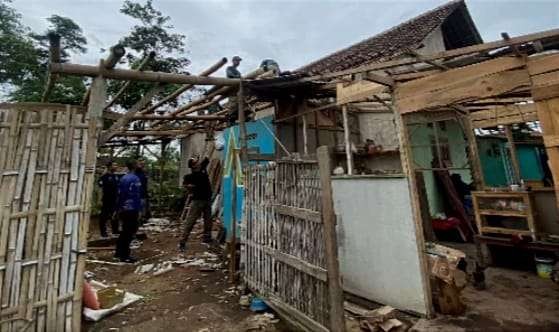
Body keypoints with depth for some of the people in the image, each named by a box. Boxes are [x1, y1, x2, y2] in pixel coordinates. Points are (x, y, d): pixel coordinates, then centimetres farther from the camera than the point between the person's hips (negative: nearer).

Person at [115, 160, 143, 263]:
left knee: (125, 231, 19)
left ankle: (119, 252, 29)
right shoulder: (135, 179, -14)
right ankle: (125, 255, 3)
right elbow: (137, 196, -17)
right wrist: (139, 209, -14)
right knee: (129, 232, -1)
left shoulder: (123, 178, 11)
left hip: (123, 209, 8)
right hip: (132, 209, -8)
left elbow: (119, 194, 14)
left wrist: (119, 208, 19)